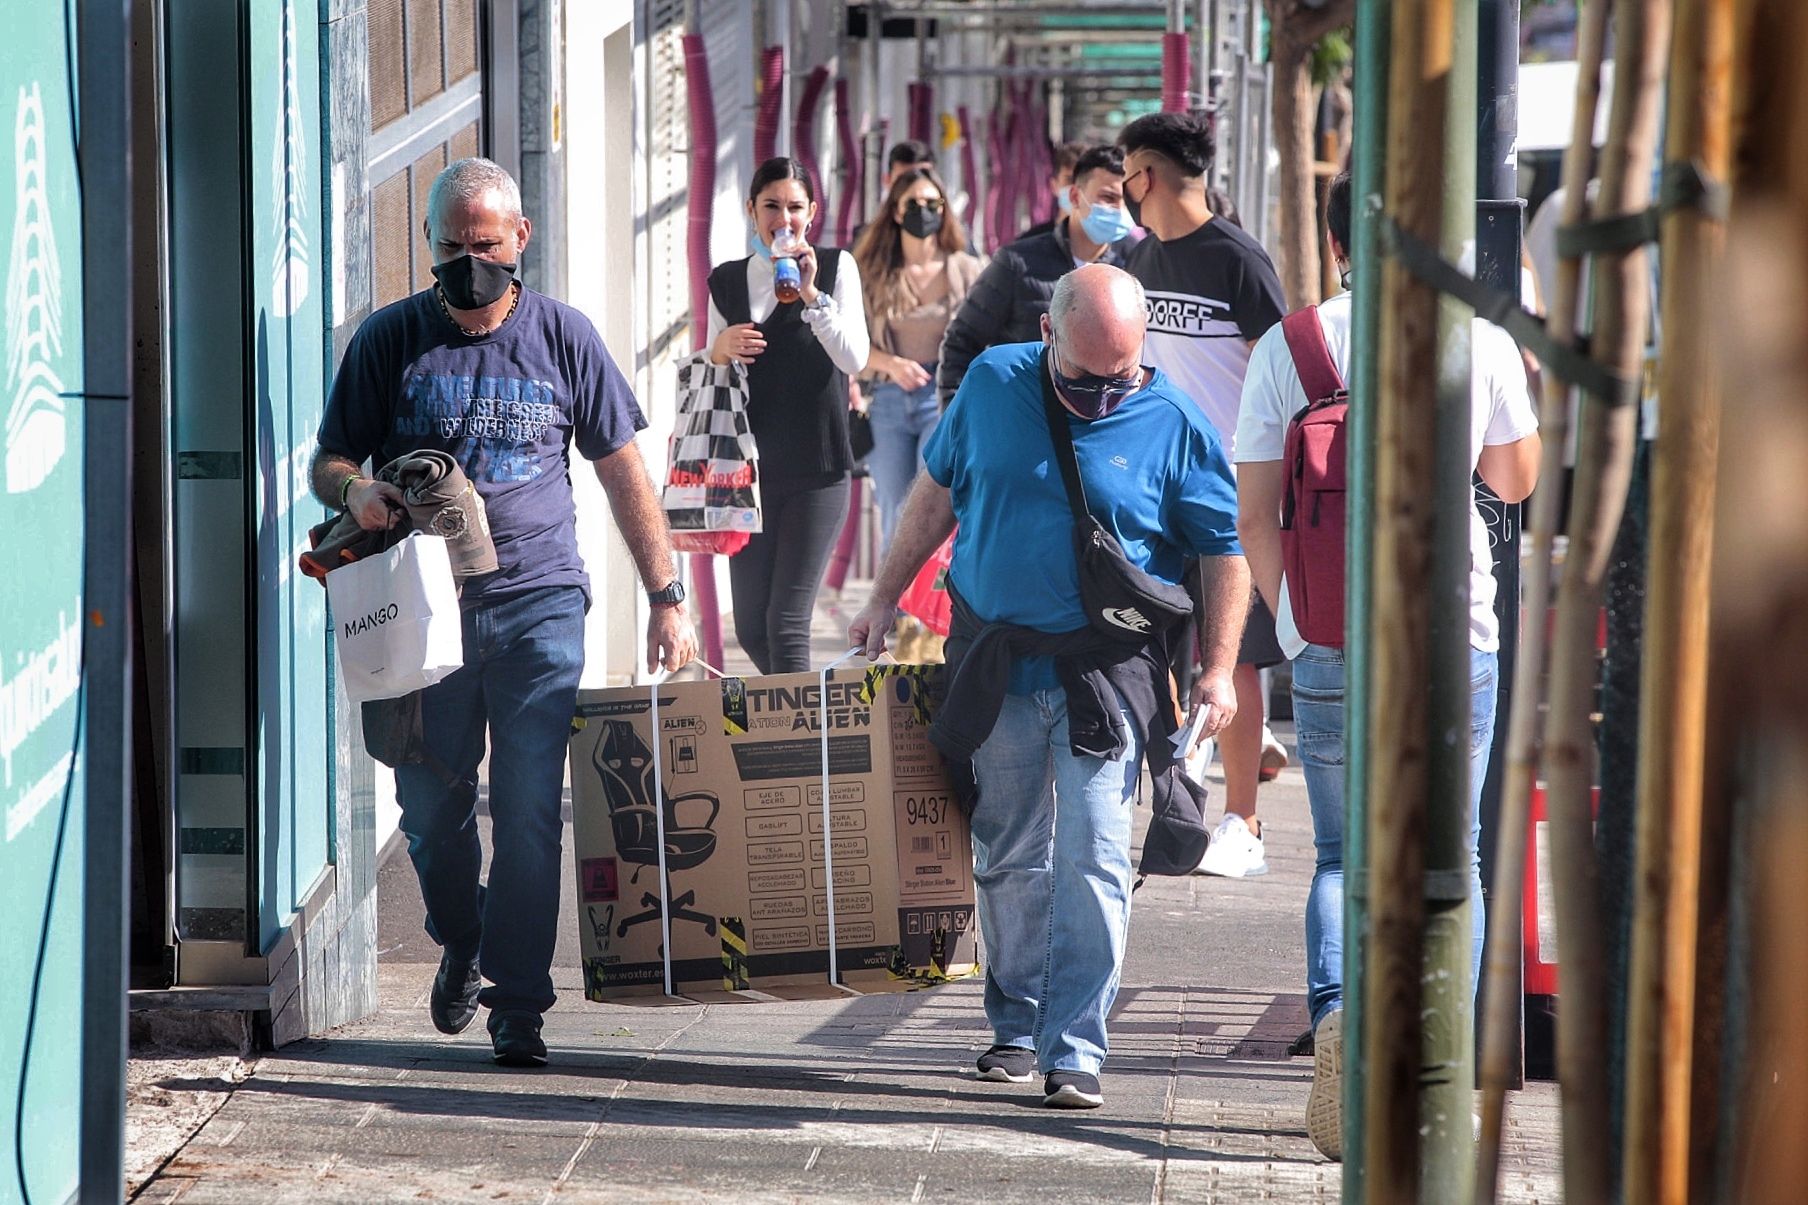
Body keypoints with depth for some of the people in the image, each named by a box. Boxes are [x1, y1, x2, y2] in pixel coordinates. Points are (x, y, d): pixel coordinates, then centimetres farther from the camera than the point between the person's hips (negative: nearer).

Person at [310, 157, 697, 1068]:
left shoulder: (560, 335, 7)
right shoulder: (389, 339, 6)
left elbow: (622, 469, 10)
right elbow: (329, 463, 9)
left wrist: (666, 597, 5)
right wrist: (356, 491, -17)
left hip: (540, 604, -1)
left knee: (530, 808, -7)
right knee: (429, 804, 5)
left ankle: (518, 1002, 0)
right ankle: (460, 943, 33)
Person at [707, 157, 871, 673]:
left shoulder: (835, 267, 1)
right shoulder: (727, 282, 10)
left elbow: (855, 359, -11)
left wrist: (810, 295, -21)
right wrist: (718, 352, -4)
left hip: (815, 468, -4)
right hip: (747, 470, 4)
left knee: (787, 624, -10)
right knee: (751, 628, 6)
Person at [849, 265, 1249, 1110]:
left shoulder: (1172, 425, -6)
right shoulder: (993, 384, 1)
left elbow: (1225, 553, 1)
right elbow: (937, 493, 14)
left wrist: (1218, 670, -6)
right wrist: (884, 599, 14)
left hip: (1108, 673, -3)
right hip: (996, 662, 3)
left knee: (1092, 862, -8)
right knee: (1007, 859, 11)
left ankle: (1074, 1050, -6)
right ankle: (1016, 1027, 25)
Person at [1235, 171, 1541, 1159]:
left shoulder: (1286, 346, 0)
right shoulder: (1479, 338, -1)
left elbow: (1253, 515, 1)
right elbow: (1515, 479, 12)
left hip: (1330, 642, 1)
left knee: (1345, 853, 12)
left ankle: (1338, 1007, -15)